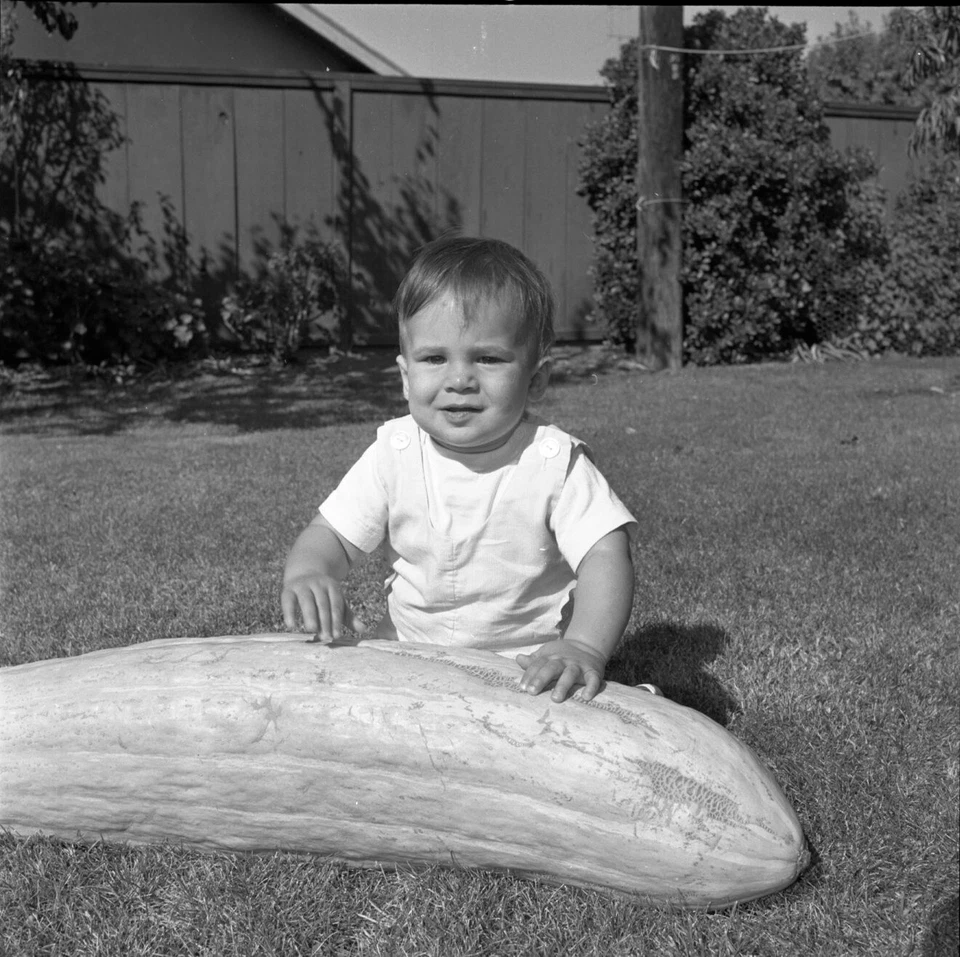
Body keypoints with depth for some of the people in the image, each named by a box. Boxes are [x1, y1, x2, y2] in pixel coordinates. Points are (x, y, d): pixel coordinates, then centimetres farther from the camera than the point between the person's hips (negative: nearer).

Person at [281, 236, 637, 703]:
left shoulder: (555, 462, -14)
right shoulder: (395, 452, -5)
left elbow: (606, 556, -20)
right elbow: (330, 536, -1)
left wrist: (584, 647, -39)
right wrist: (307, 574, -25)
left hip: (528, 666, -3)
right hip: (406, 651, 3)